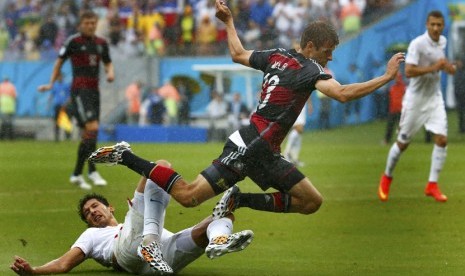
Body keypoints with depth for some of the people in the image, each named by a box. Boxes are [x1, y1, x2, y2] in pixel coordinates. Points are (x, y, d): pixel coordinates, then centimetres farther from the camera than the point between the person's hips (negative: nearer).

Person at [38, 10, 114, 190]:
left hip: (94, 91, 6)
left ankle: (77, 174, 19)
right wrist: (51, 84, 3)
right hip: (79, 90, -6)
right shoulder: (73, 42, -4)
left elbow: (108, 64, 21)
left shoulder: (101, 43, 10)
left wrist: (110, 73, -2)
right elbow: (59, 62, 5)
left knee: (87, 135, 9)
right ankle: (92, 172, -15)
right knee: (92, 128, -19)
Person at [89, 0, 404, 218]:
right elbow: (342, 94, -28)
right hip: (250, 147, -10)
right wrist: (387, 77, -24)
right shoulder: (308, 69, -12)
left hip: (265, 154, 10)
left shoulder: (277, 55, 14)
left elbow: (238, 54, 28)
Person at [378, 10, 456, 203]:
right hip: (416, 99, -5)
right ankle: (387, 178, 28)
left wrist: (448, 67, 2)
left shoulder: (442, 41, 4)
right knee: (403, 143, 5)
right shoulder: (418, 44, -19)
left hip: (435, 98, 6)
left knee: (441, 139, -8)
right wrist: (433, 67, -32)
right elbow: (408, 71, -28)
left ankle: (432, 185, 0)